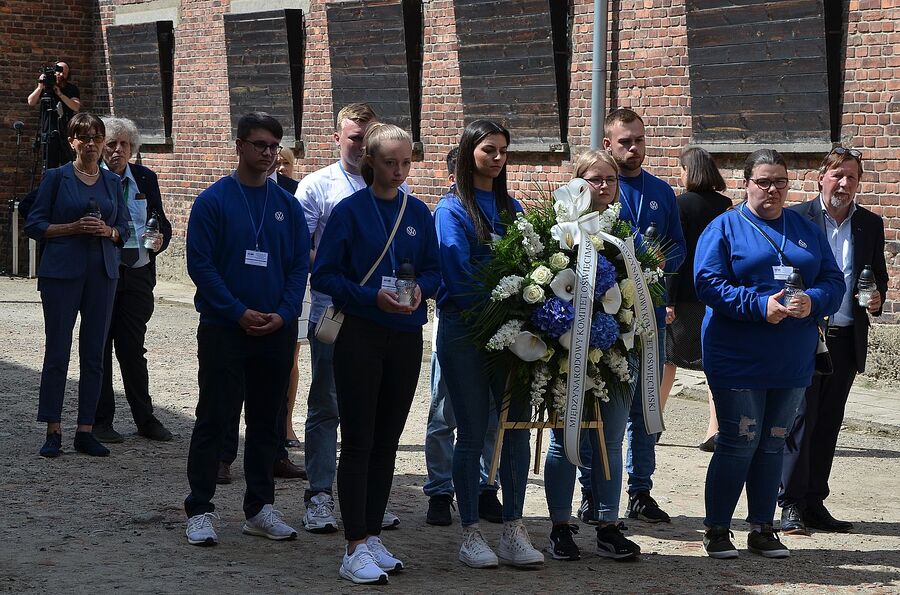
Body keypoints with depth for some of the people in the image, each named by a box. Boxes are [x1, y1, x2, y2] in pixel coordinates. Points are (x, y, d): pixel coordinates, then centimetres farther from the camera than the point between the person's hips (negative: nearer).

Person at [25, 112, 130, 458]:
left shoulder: (113, 182, 11)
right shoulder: (57, 177, 0)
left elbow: (124, 227, 16)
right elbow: (34, 225, -1)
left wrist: (108, 231, -6)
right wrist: (72, 228, -14)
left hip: (103, 272, 4)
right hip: (62, 272, -4)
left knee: (94, 355, 4)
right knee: (57, 352, -2)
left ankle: (86, 431, 10)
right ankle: (53, 432, 3)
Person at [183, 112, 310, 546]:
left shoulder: (287, 205, 8)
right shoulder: (213, 201, -4)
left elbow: (300, 265, 8)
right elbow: (200, 264, -8)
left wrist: (283, 314, -7)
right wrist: (239, 313, -15)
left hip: (277, 331, 4)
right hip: (223, 328, -4)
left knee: (266, 421, 9)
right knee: (215, 419, -2)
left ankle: (260, 507, 18)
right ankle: (199, 511, 3)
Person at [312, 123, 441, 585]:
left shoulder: (418, 213, 7)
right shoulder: (350, 211, -6)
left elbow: (434, 269, 13)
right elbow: (323, 275, -8)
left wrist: (420, 289, -10)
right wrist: (373, 296, -20)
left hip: (405, 337, 5)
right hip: (360, 335, -4)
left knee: (387, 441, 9)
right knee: (358, 442, -4)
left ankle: (372, 536, 18)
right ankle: (356, 549, -3)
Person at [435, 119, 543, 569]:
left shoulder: (511, 208, 13)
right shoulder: (452, 209, -4)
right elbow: (459, 276, -13)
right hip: (465, 330, -5)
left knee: (516, 426, 3)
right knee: (472, 432, 0)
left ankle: (513, 531, 9)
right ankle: (470, 534, 8)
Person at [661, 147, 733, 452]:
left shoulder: (682, 204, -9)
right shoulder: (726, 205, 4)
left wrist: (668, 300, -12)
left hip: (685, 294, -4)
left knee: (667, 357, 9)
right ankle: (716, 429, -1)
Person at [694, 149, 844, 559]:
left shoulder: (806, 230, 13)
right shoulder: (724, 228, 0)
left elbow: (834, 281, 9)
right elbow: (708, 282, -11)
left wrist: (813, 302, -14)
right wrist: (759, 305, -21)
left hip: (793, 362, 5)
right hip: (738, 359, -5)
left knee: (773, 444, 10)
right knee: (739, 441, -6)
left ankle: (763, 529, 19)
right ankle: (717, 530, 5)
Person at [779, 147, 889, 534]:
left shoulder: (871, 224, 11)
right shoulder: (796, 218, -2)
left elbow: (879, 275, 18)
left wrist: (877, 299, -3)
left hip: (847, 339, 4)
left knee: (828, 423, 9)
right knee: (801, 419, -5)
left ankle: (814, 502, 15)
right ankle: (791, 505, 0)